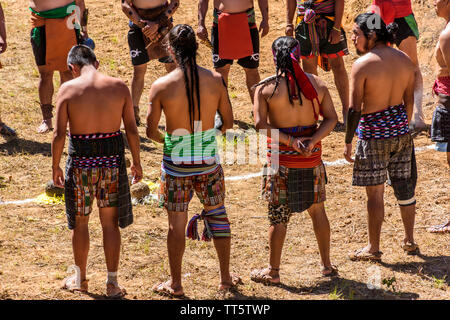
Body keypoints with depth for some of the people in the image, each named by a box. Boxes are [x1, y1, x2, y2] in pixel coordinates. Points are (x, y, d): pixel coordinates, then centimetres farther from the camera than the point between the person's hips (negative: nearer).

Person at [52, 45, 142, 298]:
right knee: (110, 222, 12)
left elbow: (59, 135, -7)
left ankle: (81, 279, 29)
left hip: (81, 162, -1)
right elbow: (132, 129, -1)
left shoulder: (68, 89, -7)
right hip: (112, 161, 1)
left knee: (80, 222, 16)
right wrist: (137, 162, 10)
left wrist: (56, 167, 4)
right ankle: (112, 283, 13)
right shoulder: (119, 87, -3)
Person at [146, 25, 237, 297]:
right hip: (208, 161, 2)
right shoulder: (215, 80, -7)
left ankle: (175, 284, 21)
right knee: (218, 215, 19)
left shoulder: (162, 86, -13)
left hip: (176, 163, -2)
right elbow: (228, 122, 1)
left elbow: (151, 130, -8)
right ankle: (226, 277, 28)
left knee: (177, 223, 10)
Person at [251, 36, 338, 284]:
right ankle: (327, 265, 25)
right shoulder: (316, 83, 1)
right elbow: (331, 118, -2)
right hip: (312, 157, 3)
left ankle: (273, 271, 14)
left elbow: (260, 124, -17)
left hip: (281, 158, -3)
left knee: (278, 216, 6)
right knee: (317, 210, 17)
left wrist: (290, 140, -17)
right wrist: (312, 141, -12)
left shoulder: (265, 88, -9)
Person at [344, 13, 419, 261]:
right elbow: (409, 101, 9)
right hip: (401, 132, 6)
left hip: (373, 133, -6)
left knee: (374, 193, 4)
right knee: (404, 186, 18)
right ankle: (410, 241, 28)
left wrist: (348, 142, -8)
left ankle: (373, 248, 13)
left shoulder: (363, 65, -16)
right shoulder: (404, 61, 2)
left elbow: (355, 108, -16)